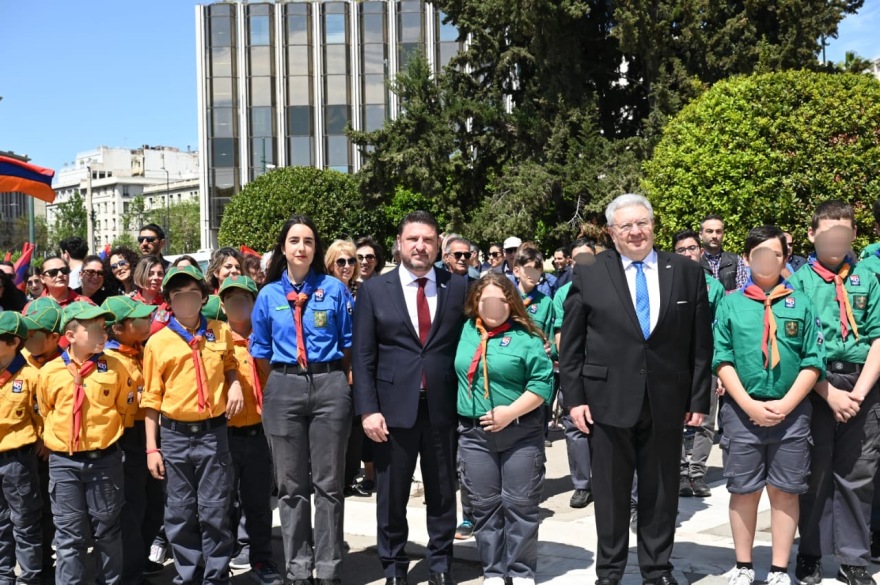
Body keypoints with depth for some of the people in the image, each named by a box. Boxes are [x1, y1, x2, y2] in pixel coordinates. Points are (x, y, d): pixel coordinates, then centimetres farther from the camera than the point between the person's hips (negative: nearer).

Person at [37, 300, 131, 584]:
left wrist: (104, 433, 6)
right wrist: (57, 439, 9)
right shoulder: (50, 371, -3)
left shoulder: (114, 367, -2)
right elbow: (45, 413, 12)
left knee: (107, 530, 11)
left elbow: (123, 408, 9)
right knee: (69, 534, 6)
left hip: (104, 459, 0)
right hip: (63, 462, 0)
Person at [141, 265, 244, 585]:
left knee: (215, 511, 3)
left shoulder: (221, 332, 3)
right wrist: (152, 448, -1)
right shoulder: (157, 342, -2)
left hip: (214, 432, 0)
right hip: (175, 435, 0)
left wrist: (235, 384, 2)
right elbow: (151, 398, 1)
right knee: (179, 513, 8)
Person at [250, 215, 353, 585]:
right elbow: (261, 352, 12)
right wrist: (283, 382, 6)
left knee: (328, 483, 4)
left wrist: (335, 380, 7)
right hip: (284, 390, 2)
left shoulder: (334, 289, 3)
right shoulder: (268, 295, 7)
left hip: (330, 387, -1)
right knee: (291, 486, 7)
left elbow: (348, 344, 7)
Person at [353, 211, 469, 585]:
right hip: (394, 407, -1)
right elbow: (362, 357, -1)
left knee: (443, 494, 12)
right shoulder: (374, 291, 2)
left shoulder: (458, 288, 4)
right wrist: (368, 410, -8)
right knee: (391, 495, 9)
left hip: (443, 408, 1)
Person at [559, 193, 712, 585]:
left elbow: (701, 344, 3)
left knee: (660, 492, 12)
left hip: (667, 402, 1)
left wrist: (699, 399, 1)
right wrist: (574, 397, -5)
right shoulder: (589, 275, 0)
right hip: (608, 400, -1)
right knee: (610, 492, 10)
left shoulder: (687, 273, 3)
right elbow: (571, 344, 1)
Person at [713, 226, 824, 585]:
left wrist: (785, 405, -9)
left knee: (784, 491, 7)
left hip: (791, 412, 0)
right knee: (743, 491, 7)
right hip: (742, 411, 0)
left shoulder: (801, 304, 3)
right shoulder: (731, 303, 3)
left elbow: (813, 362, 0)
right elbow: (722, 360, -1)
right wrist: (750, 405, -10)